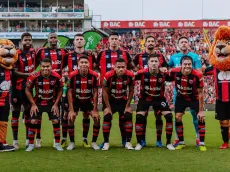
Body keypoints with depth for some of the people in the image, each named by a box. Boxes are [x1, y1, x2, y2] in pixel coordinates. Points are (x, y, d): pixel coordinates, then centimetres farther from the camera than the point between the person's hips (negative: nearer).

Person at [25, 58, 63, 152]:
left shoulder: (57, 77, -17)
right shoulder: (34, 77, -21)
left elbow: (60, 90, 0)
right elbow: (28, 90, -6)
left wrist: (56, 104, -5)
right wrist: (33, 104, -8)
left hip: (52, 102, 1)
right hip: (38, 102, -1)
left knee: (56, 121, -5)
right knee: (33, 121, -8)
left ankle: (57, 144, 10)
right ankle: (31, 144, 6)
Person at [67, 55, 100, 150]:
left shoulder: (94, 75, -19)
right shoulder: (72, 75, -21)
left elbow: (95, 92, -10)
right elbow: (70, 92, -13)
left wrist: (95, 109, -11)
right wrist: (71, 110, -16)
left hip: (89, 100, 1)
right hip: (75, 100, -1)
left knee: (97, 118, -12)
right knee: (70, 118, -15)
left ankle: (94, 142, 6)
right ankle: (72, 142, 4)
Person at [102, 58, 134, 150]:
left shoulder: (130, 75, -19)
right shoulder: (108, 76, -25)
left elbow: (131, 91, -4)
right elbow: (105, 92, -13)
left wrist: (127, 106, -6)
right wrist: (108, 107, -13)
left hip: (123, 100, 2)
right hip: (110, 100, -1)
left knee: (128, 117, -14)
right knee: (107, 117, -18)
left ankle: (128, 142, -3)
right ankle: (106, 142, -7)